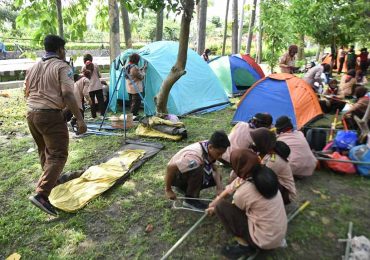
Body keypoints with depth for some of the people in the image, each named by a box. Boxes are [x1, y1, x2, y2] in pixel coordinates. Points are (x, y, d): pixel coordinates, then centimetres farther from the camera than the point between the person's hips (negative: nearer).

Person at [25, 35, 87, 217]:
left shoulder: (33, 67, 16)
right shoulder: (62, 67, -7)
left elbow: (27, 93, 23)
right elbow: (68, 95, -19)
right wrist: (80, 119, -21)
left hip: (31, 114, 8)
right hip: (50, 115, -8)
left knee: (44, 151, 24)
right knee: (58, 155, -8)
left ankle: (50, 180, 43)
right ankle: (41, 195, -19)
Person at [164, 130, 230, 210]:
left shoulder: (210, 150, -15)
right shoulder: (196, 157, -38)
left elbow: (214, 169, -2)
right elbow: (170, 167, -36)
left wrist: (219, 187, -17)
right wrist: (168, 190, -24)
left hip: (189, 173, 8)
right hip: (176, 175, -8)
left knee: (216, 178, -2)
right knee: (198, 170, -35)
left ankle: (184, 188, 12)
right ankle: (190, 199, -12)